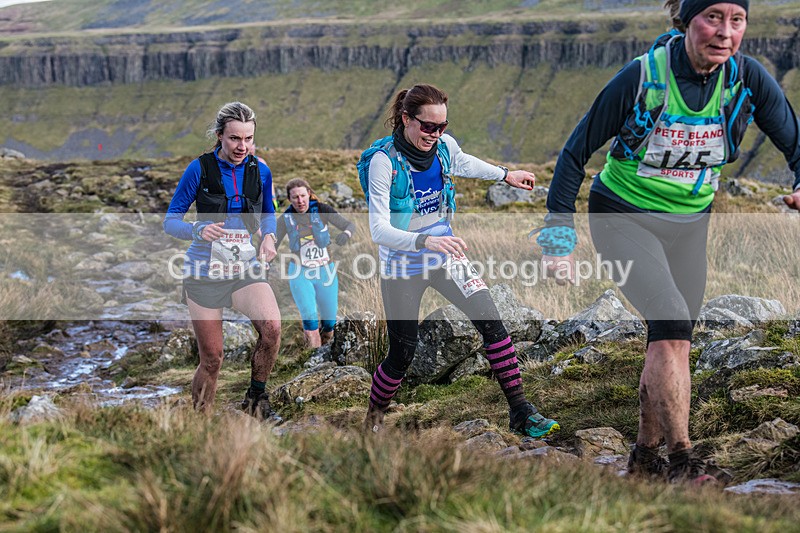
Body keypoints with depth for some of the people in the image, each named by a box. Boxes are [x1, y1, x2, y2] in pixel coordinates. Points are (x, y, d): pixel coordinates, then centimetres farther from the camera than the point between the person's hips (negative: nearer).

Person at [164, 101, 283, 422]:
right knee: (211, 359, 2)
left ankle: (256, 397, -4)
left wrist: (268, 236, -3)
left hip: (247, 270, 2)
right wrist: (198, 230, -26)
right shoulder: (199, 169, -8)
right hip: (204, 274, -2)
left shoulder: (260, 171, 1)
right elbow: (170, 221, -5)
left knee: (272, 327, -25)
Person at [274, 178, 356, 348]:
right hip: (300, 274, -1)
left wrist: (346, 233, -36)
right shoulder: (286, 219, -4)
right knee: (309, 317, -19)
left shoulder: (321, 210, -8)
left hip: (325, 272, 1)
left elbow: (349, 224, -14)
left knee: (329, 322, 5)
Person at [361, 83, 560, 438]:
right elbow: (378, 229, -29)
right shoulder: (384, 160, -24)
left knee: (491, 321, -10)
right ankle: (372, 422, 26)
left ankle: (520, 411, -1)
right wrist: (425, 241, -44)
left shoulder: (445, 145, -7)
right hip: (402, 268, -5)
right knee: (402, 355, 0)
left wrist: (506, 175, 24)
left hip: (444, 255, 5)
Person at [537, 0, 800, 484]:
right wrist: (558, 239, -14)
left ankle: (645, 459, 23)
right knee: (672, 325, -22)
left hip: (690, 225, 5)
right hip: (625, 219, -5)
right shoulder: (643, 77, -23)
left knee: (672, 343, 7)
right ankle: (682, 462, -17)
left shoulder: (749, 79, -13)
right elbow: (576, 152, -13)